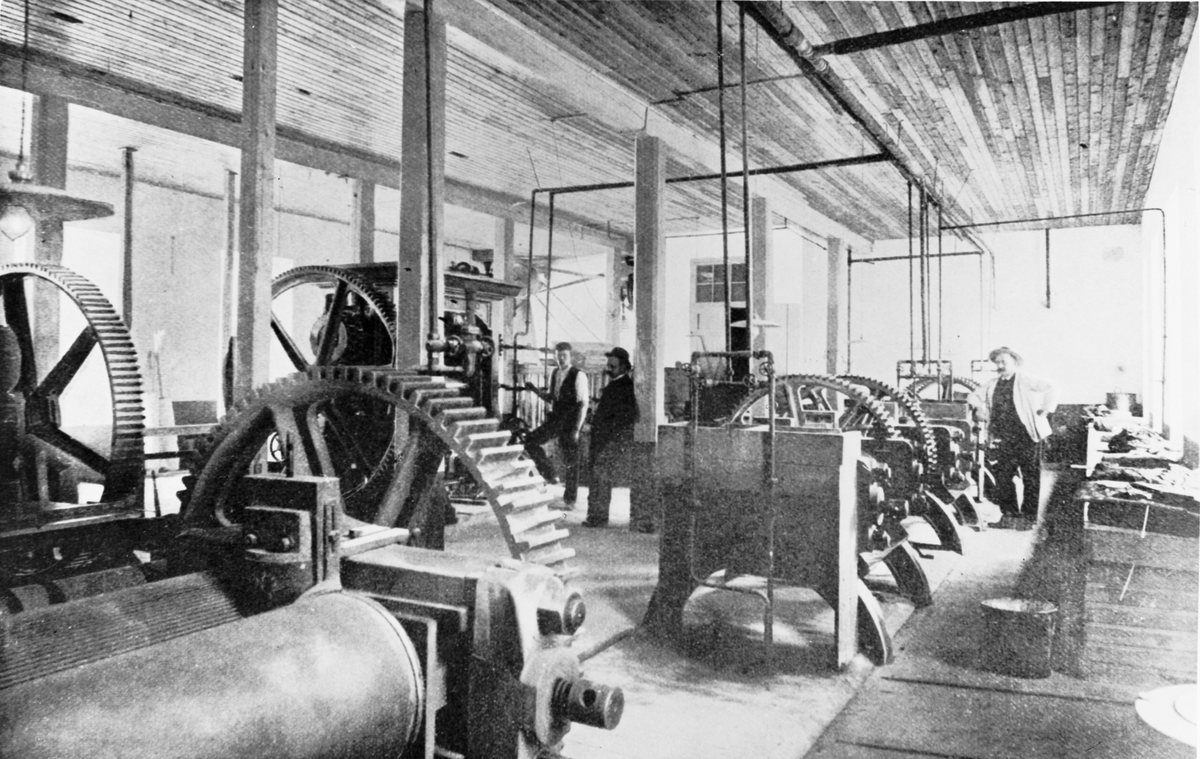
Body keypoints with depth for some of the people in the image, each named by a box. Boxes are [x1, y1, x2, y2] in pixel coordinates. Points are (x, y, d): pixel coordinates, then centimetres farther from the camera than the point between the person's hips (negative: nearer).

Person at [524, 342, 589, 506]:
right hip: (555, 419, 6)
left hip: (570, 422, -6)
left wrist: (576, 429, -19)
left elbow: (583, 404, -14)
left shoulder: (578, 376, -12)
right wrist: (537, 391, 1)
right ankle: (549, 474, 6)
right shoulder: (554, 374, 8)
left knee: (571, 461, 4)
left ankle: (570, 499, 19)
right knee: (531, 441, -10)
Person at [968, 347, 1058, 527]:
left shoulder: (1025, 380, -1)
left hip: (1026, 435, -4)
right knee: (1002, 476, 3)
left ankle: (1029, 515, 10)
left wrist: (1045, 410, -13)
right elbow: (974, 396, 26)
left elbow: (1050, 388, -8)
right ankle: (1009, 513, 13)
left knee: (1031, 477, 1)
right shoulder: (992, 384, 15)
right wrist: (978, 407, 7)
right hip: (1001, 437, 5)